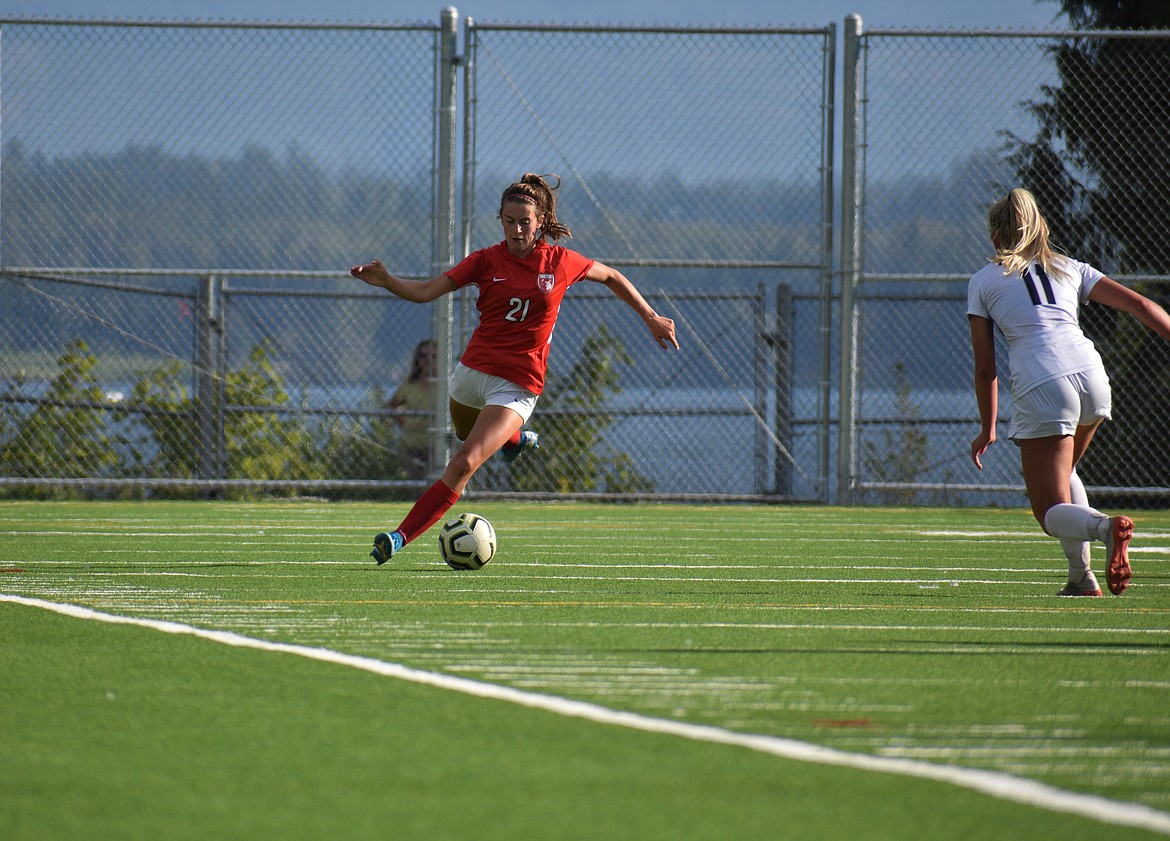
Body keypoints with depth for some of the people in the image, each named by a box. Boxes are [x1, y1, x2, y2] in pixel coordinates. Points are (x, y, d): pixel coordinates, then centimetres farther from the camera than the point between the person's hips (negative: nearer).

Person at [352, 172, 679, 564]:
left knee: (464, 464, -19)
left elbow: (612, 277, 14)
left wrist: (651, 317, 15)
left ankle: (401, 536, -20)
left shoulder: (560, 262, -4)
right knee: (465, 435, 32)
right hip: (473, 369, 4)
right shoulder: (487, 260, -2)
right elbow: (425, 291, -9)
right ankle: (515, 439, 65)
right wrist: (385, 281, -26)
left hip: (517, 386, -4)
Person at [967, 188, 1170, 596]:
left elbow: (985, 368, 15)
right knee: (1062, 473, 30)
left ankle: (1104, 527, -31)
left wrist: (987, 428, 25)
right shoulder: (1070, 268, 23)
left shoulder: (983, 281, 16)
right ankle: (1081, 575, 14)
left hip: (1040, 390, -4)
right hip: (1091, 375, 4)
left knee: (1051, 511, 3)